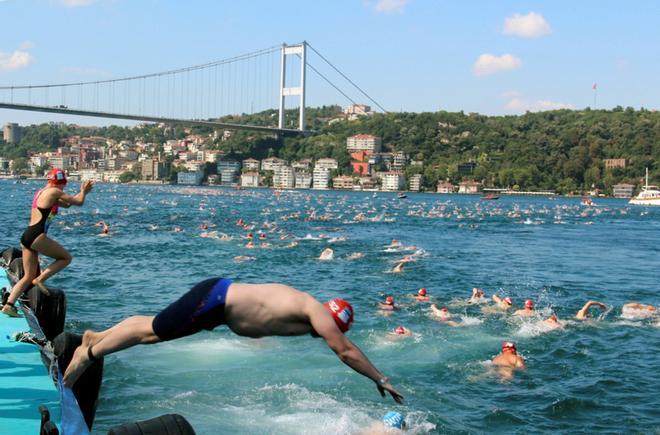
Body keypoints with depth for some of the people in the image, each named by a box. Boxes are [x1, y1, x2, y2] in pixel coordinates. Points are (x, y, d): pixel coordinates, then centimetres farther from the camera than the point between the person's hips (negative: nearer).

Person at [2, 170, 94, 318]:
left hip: (27, 236, 9)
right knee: (66, 257, 6)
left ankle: (9, 304, 4)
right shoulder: (54, 192, -6)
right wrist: (83, 192, 18)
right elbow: (79, 202, -2)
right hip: (37, 236, -9)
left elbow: (67, 204, 31)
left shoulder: (42, 193, 22)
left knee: (29, 277, 12)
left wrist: (82, 191, 31)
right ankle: (40, 279, -3)